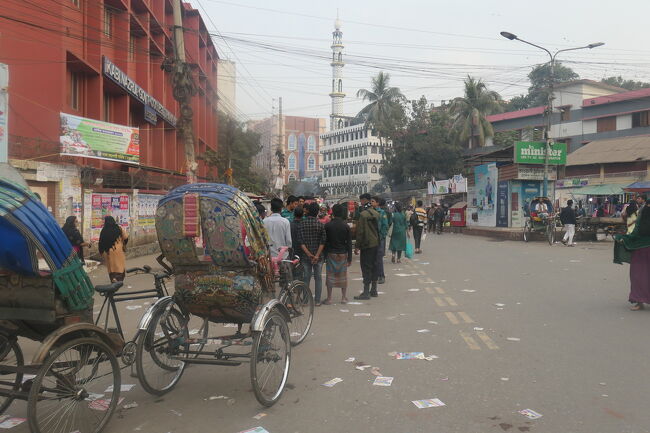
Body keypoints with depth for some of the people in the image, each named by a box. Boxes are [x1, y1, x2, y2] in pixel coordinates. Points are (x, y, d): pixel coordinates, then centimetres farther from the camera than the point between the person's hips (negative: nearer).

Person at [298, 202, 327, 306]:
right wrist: (317, 255, -12)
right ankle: (317, 301, 10)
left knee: (306, 278, 9)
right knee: (318, 278, 8)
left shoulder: (302, 223, -5)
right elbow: (323, 241, -11)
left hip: (305, 255, 1)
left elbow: (300, 241, -9)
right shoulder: (320, 224, -6)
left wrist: (308, 254, -10)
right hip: (318, 256, -1)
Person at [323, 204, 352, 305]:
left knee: (330, 275, 5)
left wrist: (324, 255, 5)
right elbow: (349, 243, -1)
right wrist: (350, 258, 4)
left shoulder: (327, 225, -5)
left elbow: (324, 241, -3)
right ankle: (344, 298, 15)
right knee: (343, 276, 10)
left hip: (330, 254, -1)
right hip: (343, 254, 1)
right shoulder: (346, 226, -2)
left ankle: (329, 298, 7)